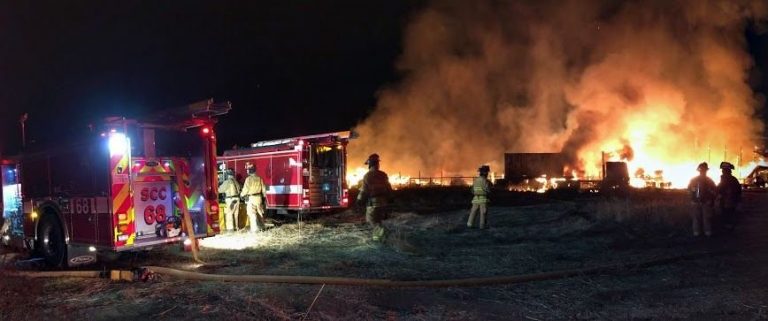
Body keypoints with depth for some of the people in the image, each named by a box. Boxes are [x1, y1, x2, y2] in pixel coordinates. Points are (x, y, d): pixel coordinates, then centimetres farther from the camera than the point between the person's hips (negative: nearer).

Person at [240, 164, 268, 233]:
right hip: (258, 197, 6)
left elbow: (245, 189, -13)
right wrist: (263, 195, 22)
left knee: (252, 213, -3)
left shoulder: (249, 179, -14)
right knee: (259, 212, 15)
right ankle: (262, 227, 23)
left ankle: (254, 228, -8)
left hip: (250, 198, -6)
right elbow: (263, 188, 9)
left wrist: (242, 195, 5)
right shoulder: (259, 178, 5)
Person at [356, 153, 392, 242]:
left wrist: (359, 200, 5)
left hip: (373, 201, -5)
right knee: (377, 219, 20)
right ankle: (376, 236, 22)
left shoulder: (367, 176, -13)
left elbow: (364, 190, -10)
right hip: (383, 201, 6)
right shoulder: (383, 175, 3)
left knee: (372, 220, 2)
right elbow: (389, 189, 9)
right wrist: (387, 199, 23)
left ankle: (381, 231, -23)